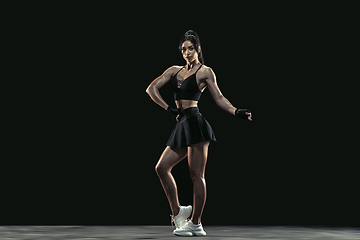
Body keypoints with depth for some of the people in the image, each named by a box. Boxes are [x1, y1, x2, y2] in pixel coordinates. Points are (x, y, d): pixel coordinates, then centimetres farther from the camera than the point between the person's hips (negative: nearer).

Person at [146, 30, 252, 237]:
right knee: (162, 167, 4)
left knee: (197, 175, -5)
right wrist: (168, 108, 2)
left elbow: (219, 98, 0)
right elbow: (152, 88, 12)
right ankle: (177, 211, 14)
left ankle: (195, 224, 0)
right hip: (182, 126, 7)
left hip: (195, 124, -7)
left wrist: (237, 112, -15)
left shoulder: (205, 72, 2)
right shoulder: (174, 70, 17)